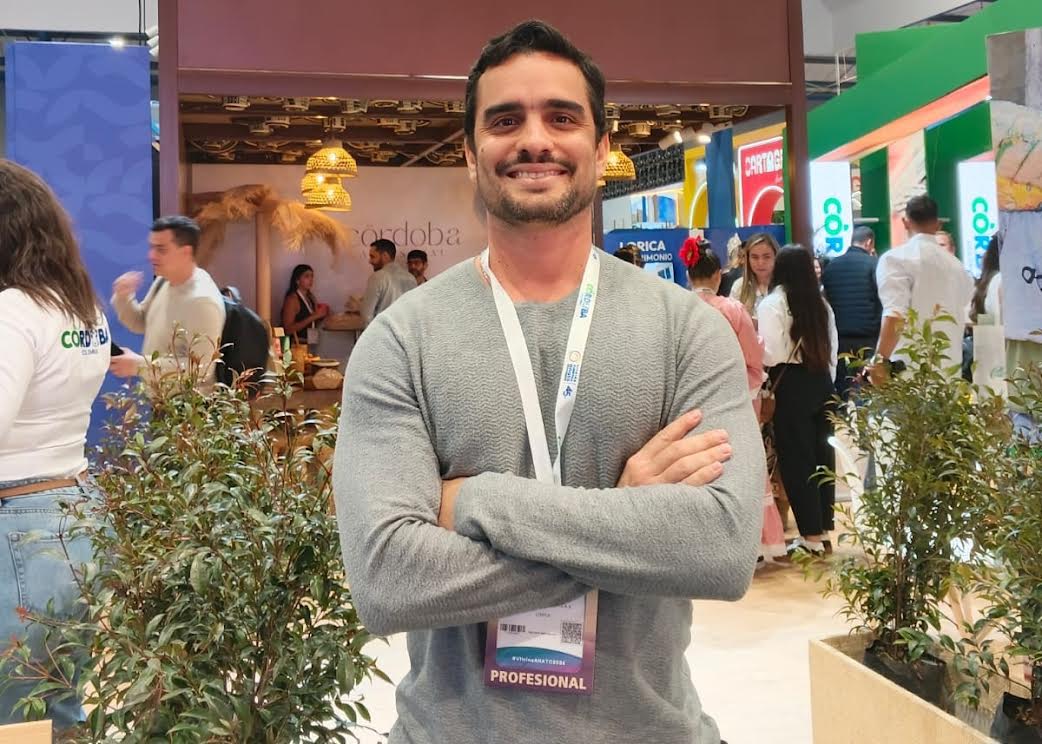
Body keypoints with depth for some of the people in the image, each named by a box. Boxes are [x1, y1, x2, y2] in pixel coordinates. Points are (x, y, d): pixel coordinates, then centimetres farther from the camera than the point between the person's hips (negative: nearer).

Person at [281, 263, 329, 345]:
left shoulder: (310, 298, 10)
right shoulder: (292, 299, -9)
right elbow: (288, 329, -17)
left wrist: (321, 315, 0)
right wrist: (313, 316, -19)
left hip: (309, 345, 6)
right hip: (296, 345, -6)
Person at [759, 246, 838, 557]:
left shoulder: (773, 303, -9)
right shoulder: (821, 303, 10)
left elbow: (771, 354, -15)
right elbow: (832, 348, 15)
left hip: (792, 385, -6)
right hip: (822, 381, 6)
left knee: (796, 460, 1)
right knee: (821, 454, 12)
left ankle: (812, 536, 5)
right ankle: (824, 530, 20)